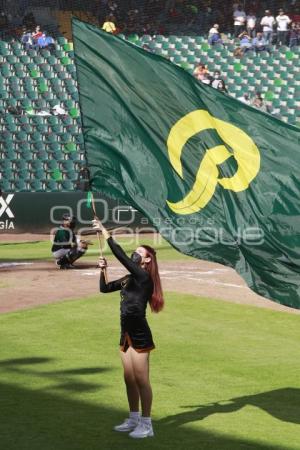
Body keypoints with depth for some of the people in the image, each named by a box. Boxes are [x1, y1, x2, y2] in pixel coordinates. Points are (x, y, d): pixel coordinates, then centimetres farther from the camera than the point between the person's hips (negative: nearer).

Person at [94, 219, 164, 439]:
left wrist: (105, 233, -17)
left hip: (139, 335, -9)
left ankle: (147, 425, 3)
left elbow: (121, 256, -21)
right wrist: (103, 270, 5)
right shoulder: (129, 279, 12)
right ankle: (134, 420, 26)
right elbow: (105, 288, 20)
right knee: (129, 379, 15)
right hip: (127, 333, 9)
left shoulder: (144, 277, -13)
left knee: (141, 380, -3)